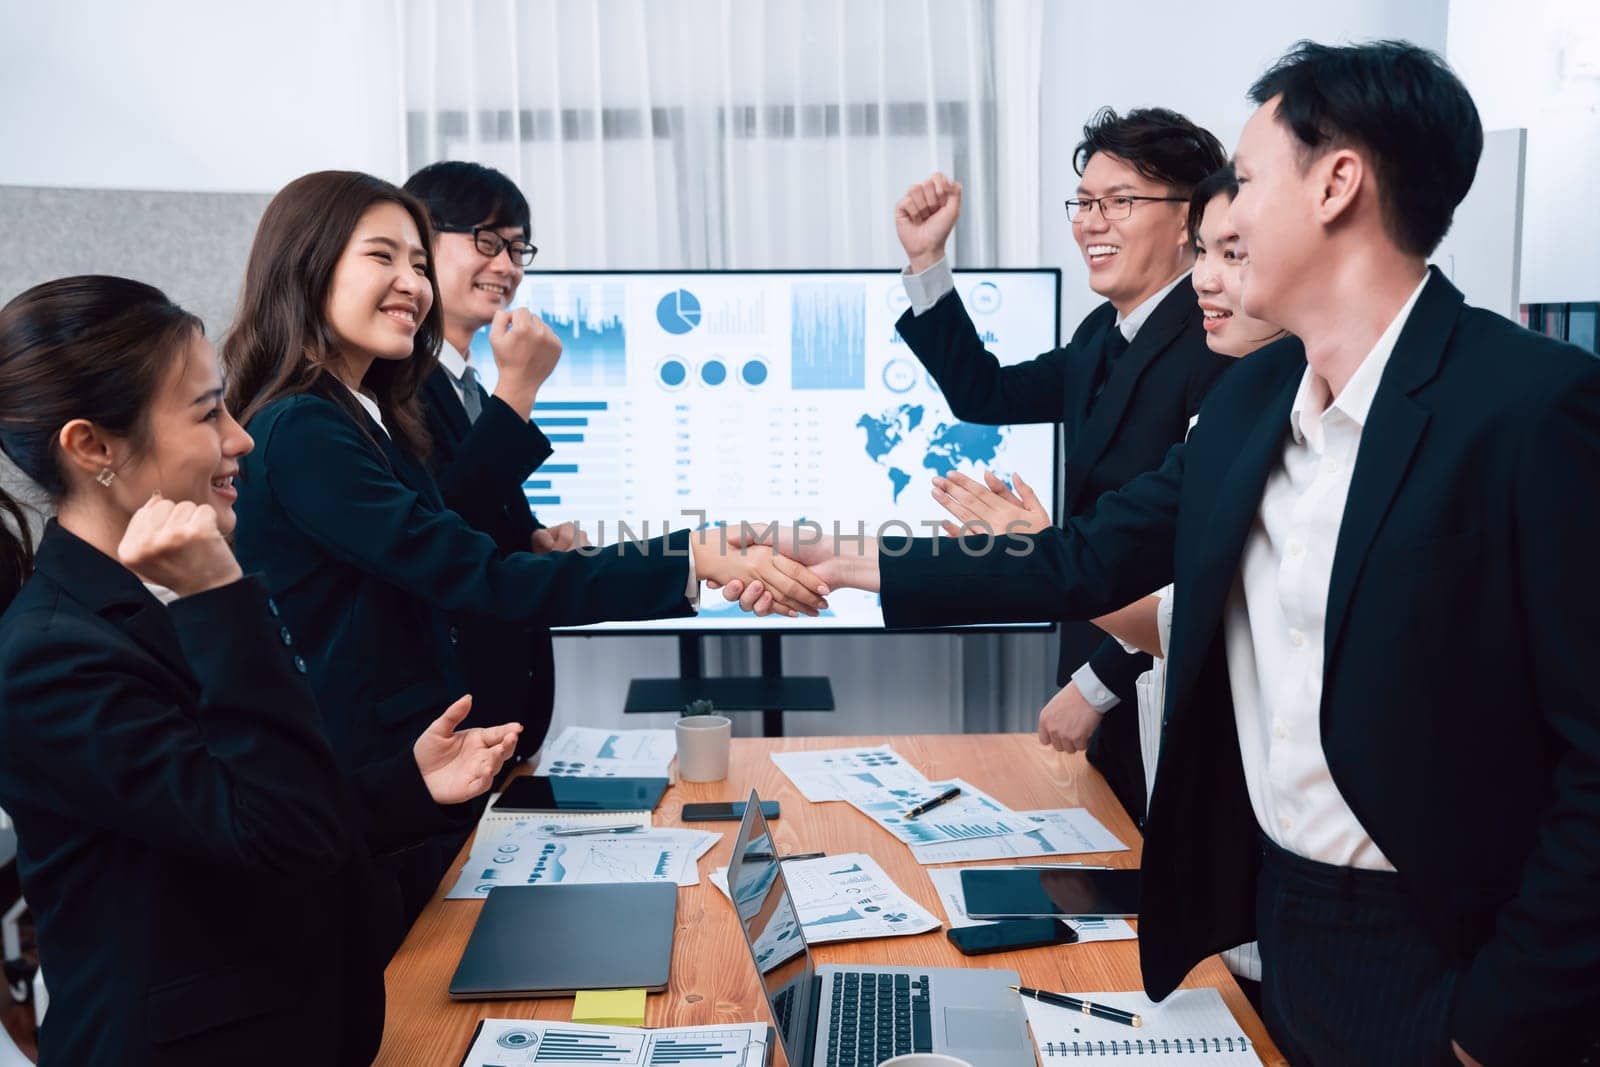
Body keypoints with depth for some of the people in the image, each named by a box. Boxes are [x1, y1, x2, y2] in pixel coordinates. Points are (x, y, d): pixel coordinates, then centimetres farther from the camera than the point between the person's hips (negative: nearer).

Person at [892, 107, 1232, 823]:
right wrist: (926, 259, 9)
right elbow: (985, 395, 16)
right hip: (1100, 686, 8)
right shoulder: (1102, 337, 9)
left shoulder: (1219, 349, -20)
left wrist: (1096, 684, -18)